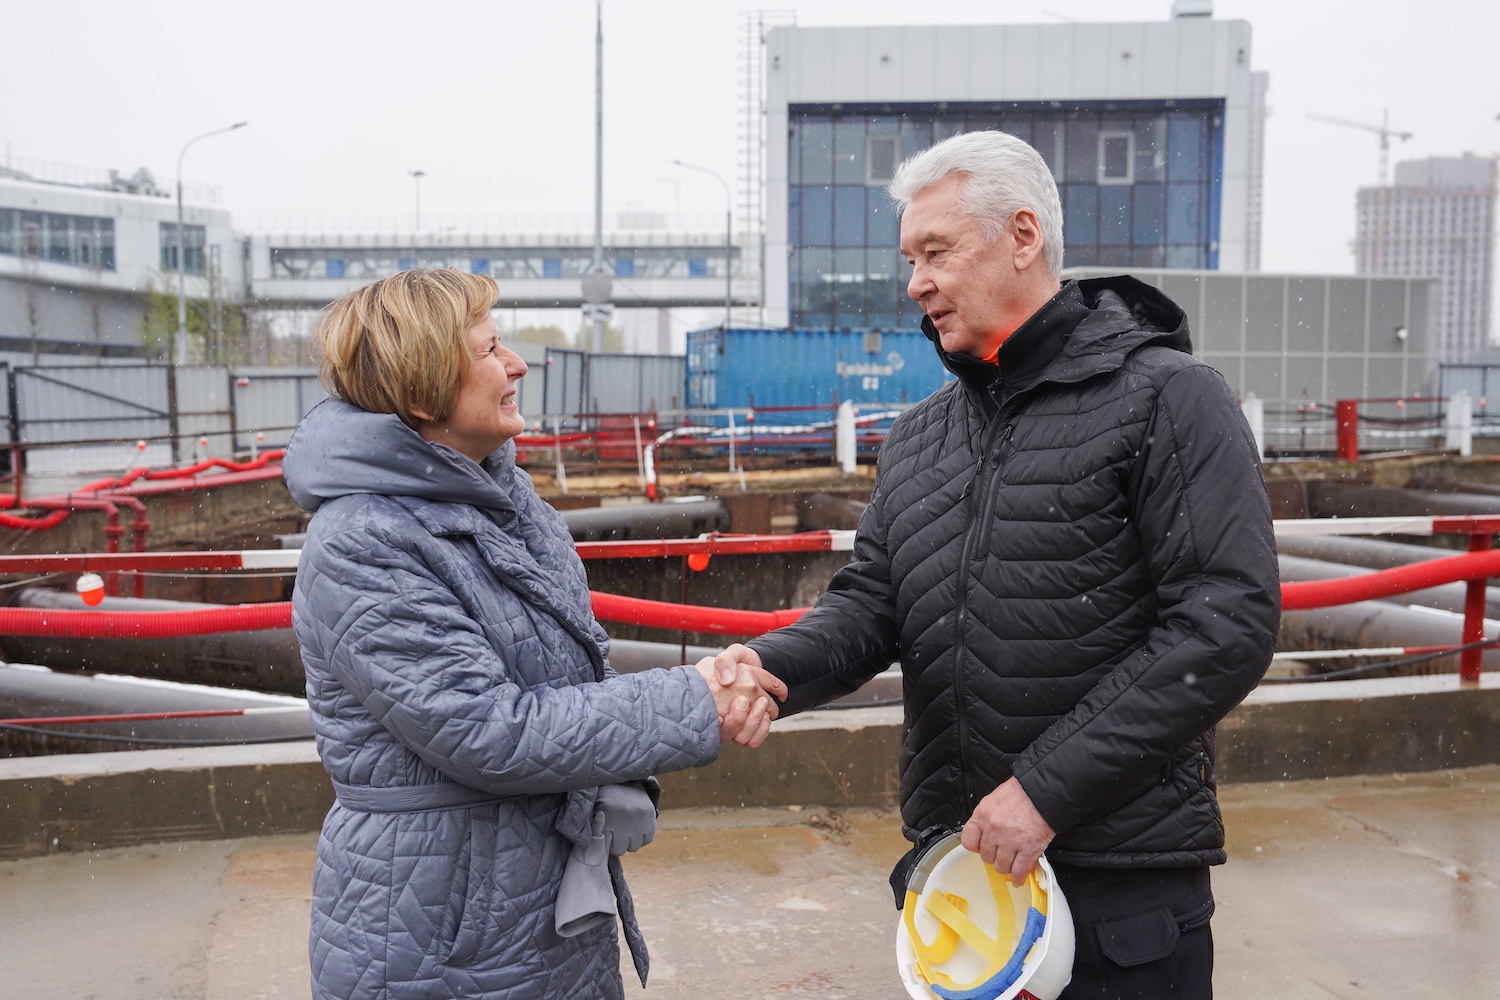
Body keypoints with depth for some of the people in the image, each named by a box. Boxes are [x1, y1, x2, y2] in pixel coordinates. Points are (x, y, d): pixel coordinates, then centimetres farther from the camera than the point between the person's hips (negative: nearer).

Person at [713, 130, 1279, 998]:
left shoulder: (1164, 397, -9)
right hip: (950, 862, 6)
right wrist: (773, 665, -14)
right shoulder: (919, 438, 12)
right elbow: (871, 604, 8)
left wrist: (1048, 788, -19)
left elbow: (1228, 624, -16)